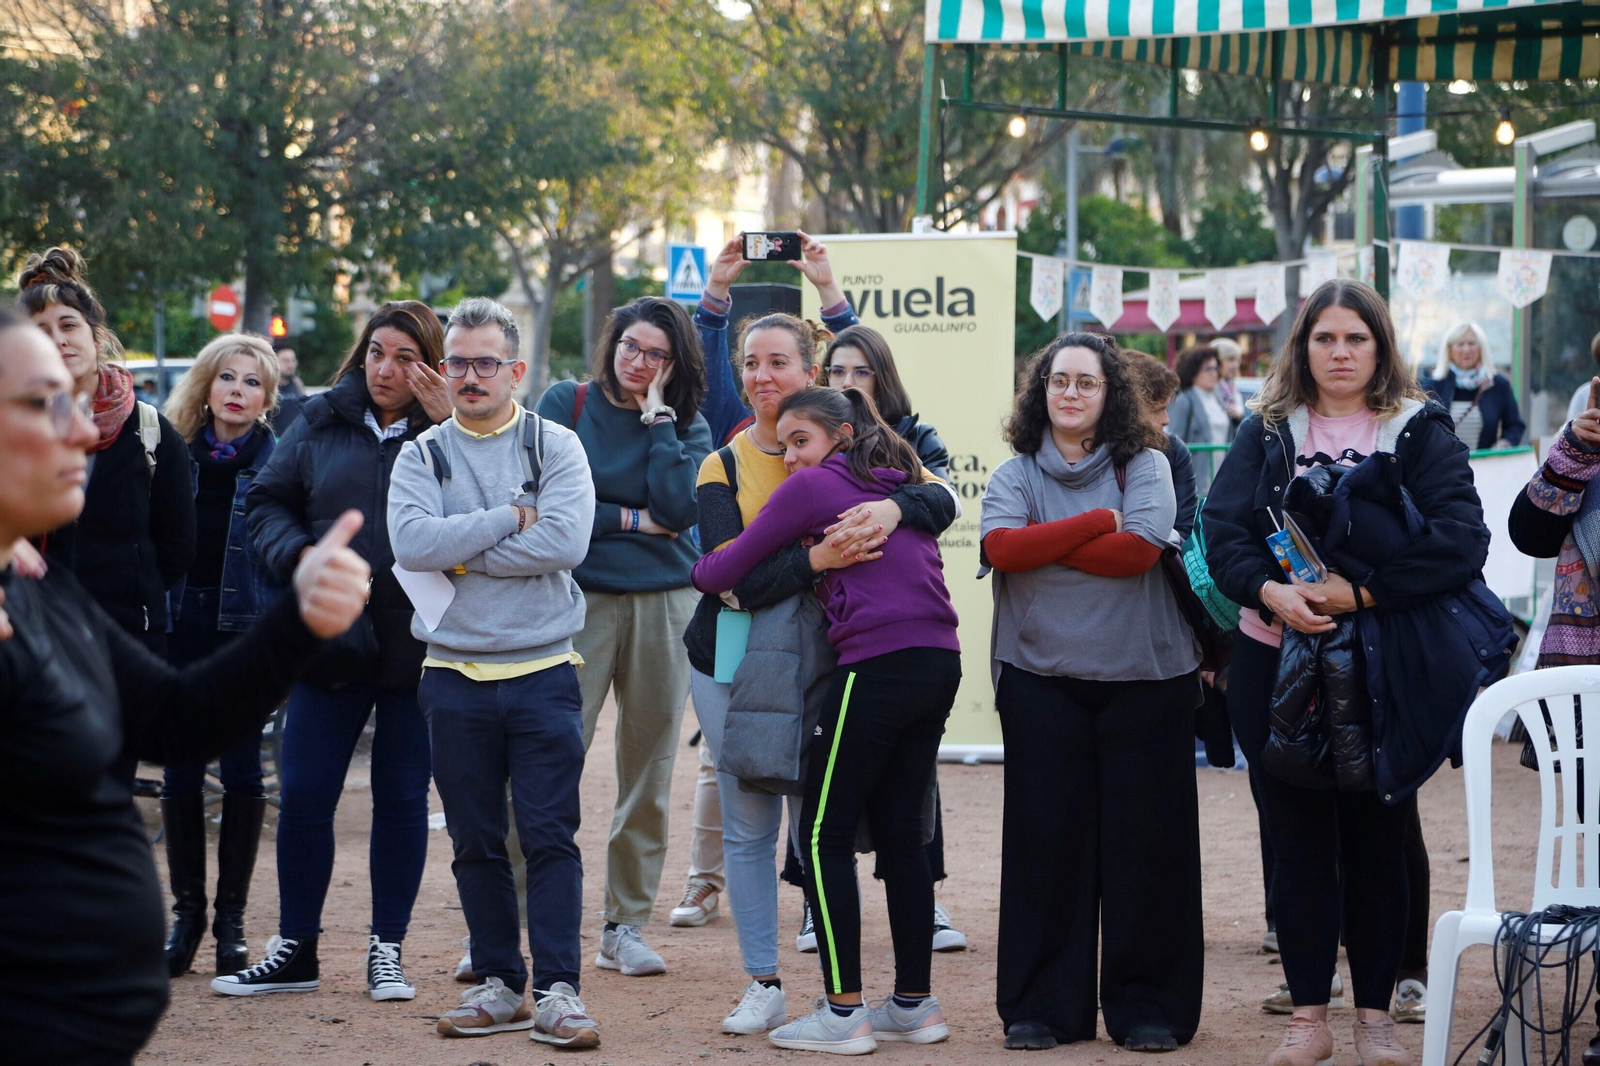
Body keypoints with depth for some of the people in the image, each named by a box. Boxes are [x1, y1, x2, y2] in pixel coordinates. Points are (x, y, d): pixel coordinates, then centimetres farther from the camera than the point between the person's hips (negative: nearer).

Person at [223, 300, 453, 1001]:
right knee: (303, 796, 3)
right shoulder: (321, 424, 6)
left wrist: (451, 427, -20)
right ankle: (295, 950, 14)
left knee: (402, 798, 7)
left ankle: (386, 949, 18)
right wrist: (297, 555, -7)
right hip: (332, 641, 2)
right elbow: (267, 502, 10)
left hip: (416, 647, -2)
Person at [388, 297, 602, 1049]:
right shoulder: (422, 456, 6)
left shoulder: (555, 446, 2)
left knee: (550, 838, -4)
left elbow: (565, 540, -15)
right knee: (476, 844, 8)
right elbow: (412, 542, -12)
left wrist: (462, 554, -11)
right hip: (456, 676, 2)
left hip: (542, 675, -2)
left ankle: (556, 991, -1)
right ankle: (499, 985, 18)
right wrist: (512, 518, -12)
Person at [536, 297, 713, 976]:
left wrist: (658, 416, -8)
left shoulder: (687, 427, 8)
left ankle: (626, 926, 15)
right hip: (579, 600, -3)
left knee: (648, 772, 6)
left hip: (662, 606, 3)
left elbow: (678, 507, -11)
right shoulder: (566, 404, 3)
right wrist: (632, 520, -6)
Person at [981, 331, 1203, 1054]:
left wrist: (1044, 544, -8)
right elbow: (1001, 548, -12)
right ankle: (1042, 1006, 11)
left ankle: (1147, 1007, 10)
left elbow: (1140, 550, -14)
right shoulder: (1015, 476, 7)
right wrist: (1099, 522, -12)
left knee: (1144, 841, 1)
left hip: (1143, 678, -1)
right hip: (1042, 681, 1)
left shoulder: (1144, 466, 2)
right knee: (1046, 841, 2)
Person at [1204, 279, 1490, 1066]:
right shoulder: (1267, 432, 7)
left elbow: (1462, 538, -13)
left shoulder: (1421, 431, 0)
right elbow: (1222, 527, -3)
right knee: (1298, 838, 5)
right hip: (1277, 664, 1)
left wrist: (1359, 592, -21)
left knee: (1378, 839, 4)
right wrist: (1270, 590, -22)